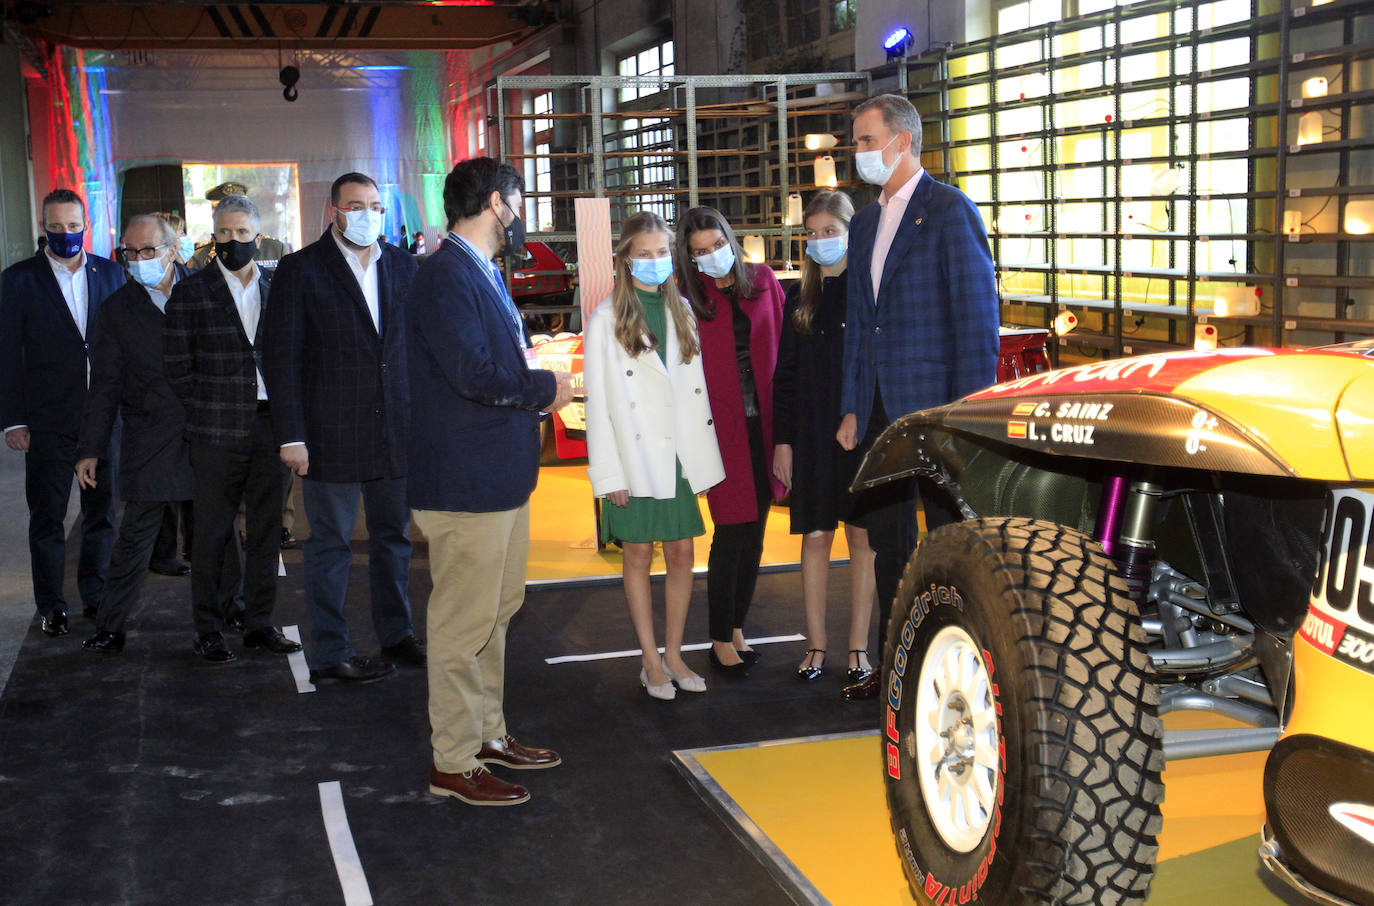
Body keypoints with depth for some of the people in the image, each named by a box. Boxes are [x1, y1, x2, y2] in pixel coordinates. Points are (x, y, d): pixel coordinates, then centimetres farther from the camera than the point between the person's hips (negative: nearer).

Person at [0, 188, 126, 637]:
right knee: (47, 516, 6)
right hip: (48, 419, -2)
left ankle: (96, 596, 24)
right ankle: (51, 607, 16)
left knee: (102, 512, 10)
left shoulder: (111, 273, 6)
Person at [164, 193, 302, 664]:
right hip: (217, 434, -3)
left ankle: (259, 623, 19)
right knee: (212, 533, 3)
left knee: (266, 530, 8)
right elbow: (177, 367, -1)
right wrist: (209, 409, -5)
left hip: (270, 427, 3)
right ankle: (209, 628, 14)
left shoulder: (275, 288, 9)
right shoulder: (190, 293, 0)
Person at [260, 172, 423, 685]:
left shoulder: (402, 266, 8)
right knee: (330, 544, 5)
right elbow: (280, 357, -6)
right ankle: (329, 653, 15)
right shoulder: (301, 270, -5)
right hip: (332, 435, -4)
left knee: (394, 537, 15)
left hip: (397, 430, 5)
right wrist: (291, 435, -12)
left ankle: (396, 635, 30)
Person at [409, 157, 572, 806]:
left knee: (495, 612, 20)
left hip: (501, 473, 11)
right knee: (464, 623, -1)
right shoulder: (446, 276, -17)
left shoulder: (482, 273, 17)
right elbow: (473, 373, -26)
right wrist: (547, 388, -12)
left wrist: (529, 359, 2)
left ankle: (488, 733, 33)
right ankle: (454, 764, 10)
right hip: (465, 481, -11)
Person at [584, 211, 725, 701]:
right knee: (639, 555, 4)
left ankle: (673, 656, 18)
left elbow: (697, 388, 12)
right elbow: (598, 401, -6)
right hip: (635, 457, -4)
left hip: (681, 455, 4)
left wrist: (706, 456, 5)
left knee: (682, 554, 6)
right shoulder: (607, 318, -4)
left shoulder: (682, 311, 10)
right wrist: (609, 473, -11)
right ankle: (651, 662, 15)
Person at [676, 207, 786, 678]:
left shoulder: (763, 281, 5)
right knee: (732, 530, -3)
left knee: (755, 528, 10)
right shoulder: (687, 298, -4)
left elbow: (784, 345, 7)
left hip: (764, 421, 4)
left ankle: (736, 627, 25)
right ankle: (721, 641, 10)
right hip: (722, 424, -4)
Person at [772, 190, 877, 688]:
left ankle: (858, 647, 13)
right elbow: (784, 373, 8)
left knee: (862, 535, 5)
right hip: (811, 432, 2)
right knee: (815, 536, 5)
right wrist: (782, 440, 2)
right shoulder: (800, 296, 7)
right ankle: (816, 645, 14)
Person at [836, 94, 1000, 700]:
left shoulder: (950, 210, -8)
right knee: (887, 546, 13)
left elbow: (978, 314, -12)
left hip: (934, 406, -7)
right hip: (880, 410, 8)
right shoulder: (865, 222, 16)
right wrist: (852, 408, 13)